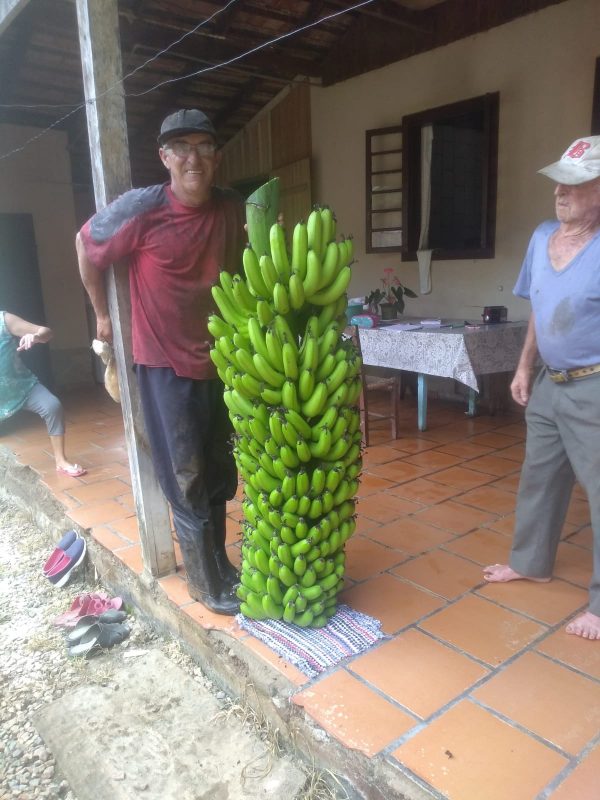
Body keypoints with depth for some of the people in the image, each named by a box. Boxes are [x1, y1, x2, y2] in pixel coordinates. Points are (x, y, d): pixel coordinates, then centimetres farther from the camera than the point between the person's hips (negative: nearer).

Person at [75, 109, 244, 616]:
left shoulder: (233, 209, -3)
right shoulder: (141, 210, -16)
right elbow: (87, 248, 1)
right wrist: (103, 314, 9)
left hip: (221, 363, 5)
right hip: (168, 366, -5)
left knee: (219, 477, 16)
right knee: (188, 483, 3)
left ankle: (220, 564, 35)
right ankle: (208, 585, 20)